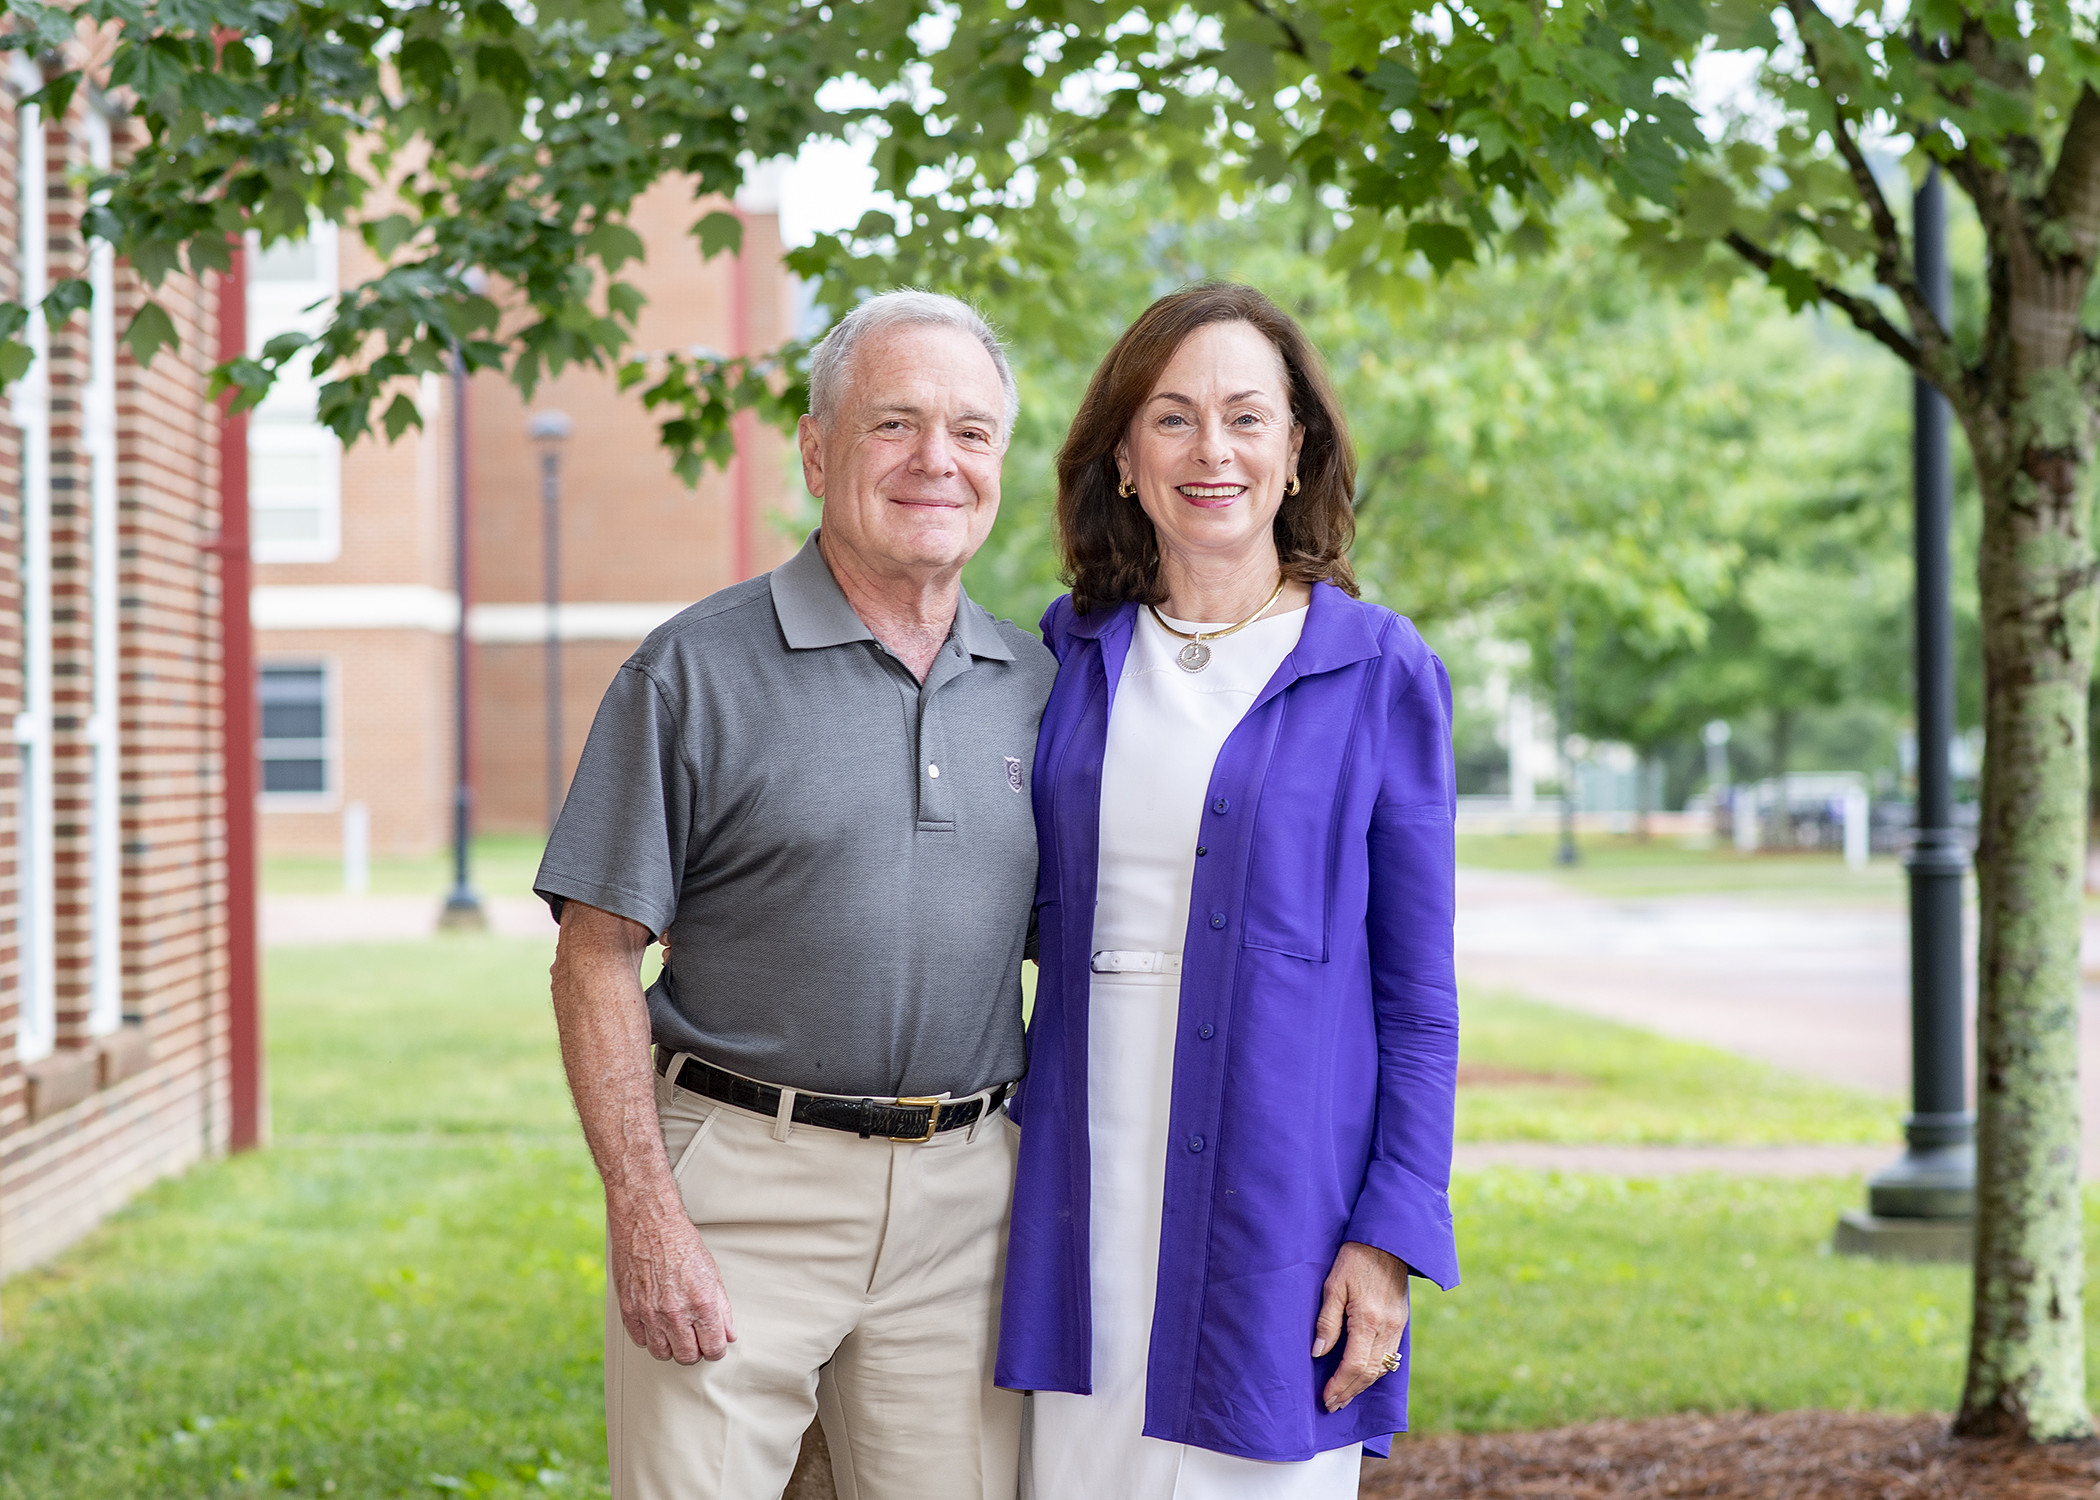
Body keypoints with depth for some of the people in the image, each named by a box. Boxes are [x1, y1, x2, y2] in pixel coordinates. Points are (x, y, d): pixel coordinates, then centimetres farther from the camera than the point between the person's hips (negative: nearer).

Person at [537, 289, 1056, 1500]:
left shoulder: (1037, 687, 10)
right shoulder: (700, 671, -3)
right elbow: (598, 958, -5)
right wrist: (646, 1217, -13)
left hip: (963, 1198, 4)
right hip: (742, 1184, -4)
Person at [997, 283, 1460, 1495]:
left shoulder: (1380, 673, -2)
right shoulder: (1073, 655, 8)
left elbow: (1418, 997, -1)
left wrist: (1392, 1236, -9)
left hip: (1273, 1197, -3)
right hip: (1086, 1198, 3)